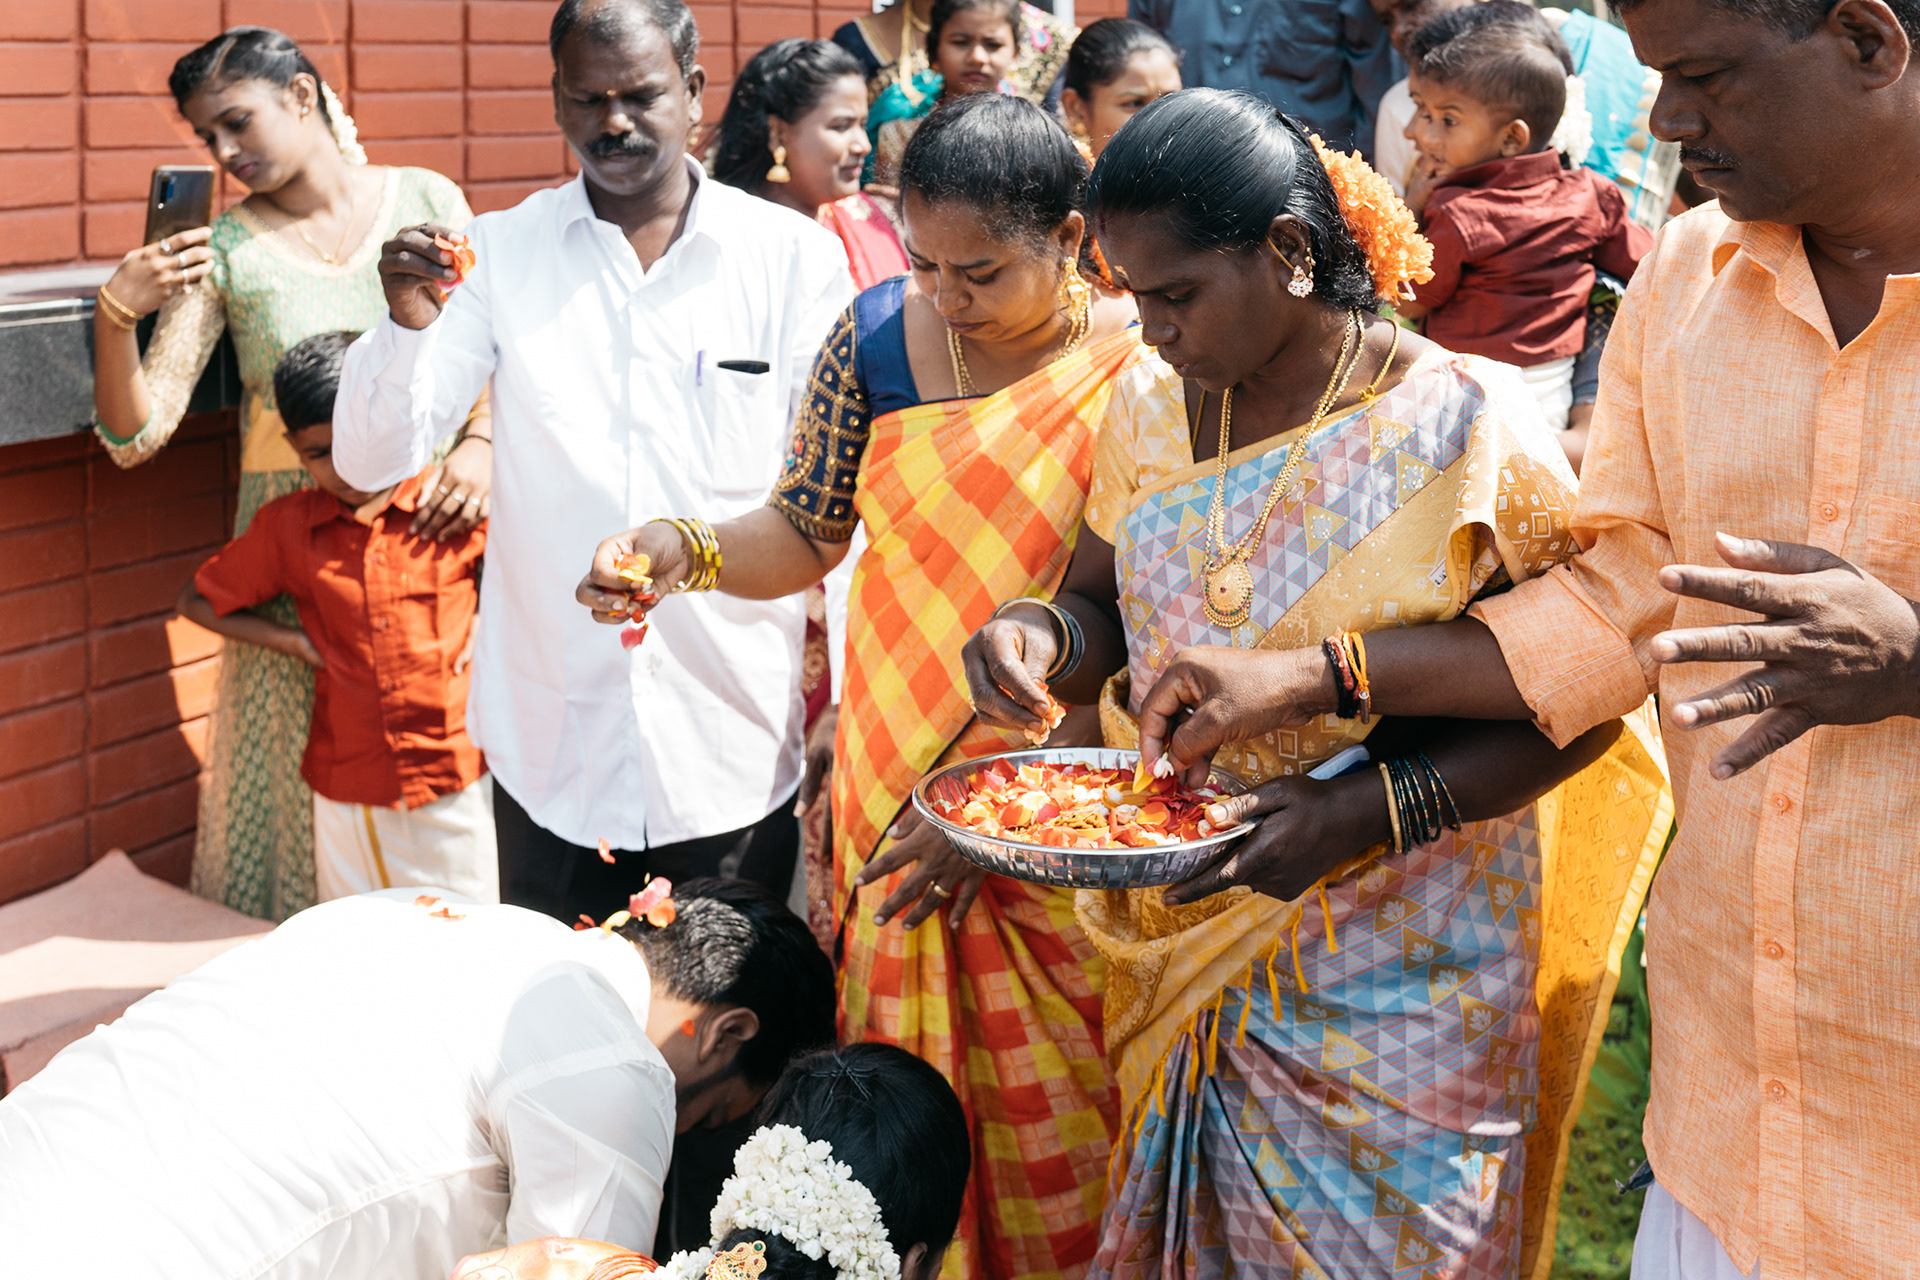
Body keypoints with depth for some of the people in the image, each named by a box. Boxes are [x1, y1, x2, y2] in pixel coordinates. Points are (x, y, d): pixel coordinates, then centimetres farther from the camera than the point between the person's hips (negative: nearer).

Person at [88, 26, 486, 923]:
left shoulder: (426, 201, 2)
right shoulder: (225, 247, -1)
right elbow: (134, 436, -5)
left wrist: (481, 442, -14)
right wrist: (117, 315, -21)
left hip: (432, 513, 1)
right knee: (305, 774, 3)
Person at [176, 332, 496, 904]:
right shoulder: (285, 528, 1)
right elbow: (196, 599, 13)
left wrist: (485, 621, -6)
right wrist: (292, 640, 1)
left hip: (456, 780, -2)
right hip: (346, 789, 2)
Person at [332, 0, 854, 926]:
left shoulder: (794, 257, -1)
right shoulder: (500, 252, 2)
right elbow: (371, 463, -1)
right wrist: (408, 323, -20)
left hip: (738, 748, -1)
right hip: (552, 742, 1)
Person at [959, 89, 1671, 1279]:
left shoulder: (1465, 429, -14)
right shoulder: (1151, 405, 2)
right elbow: (1104, 609, 11)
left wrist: (1370, 812, -25)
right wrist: (1041, 634, -14)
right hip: (1178, 947, 5)